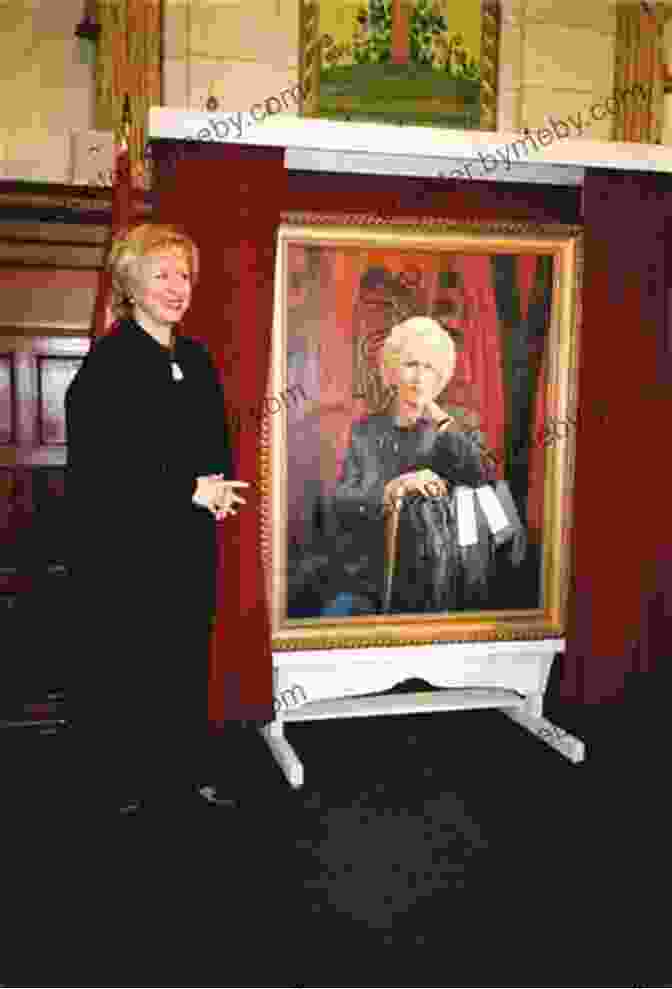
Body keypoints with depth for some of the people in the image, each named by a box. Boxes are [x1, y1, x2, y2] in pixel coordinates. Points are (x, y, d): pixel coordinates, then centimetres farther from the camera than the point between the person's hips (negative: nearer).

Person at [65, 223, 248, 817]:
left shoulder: (197, 359, 12)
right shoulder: (108, 361, -9)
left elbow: (217, 443, 17)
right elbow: (99, 461, -16)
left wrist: (219, 488, -5)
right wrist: (189, 490, -17)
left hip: (190, 536, 6)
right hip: (123, 539, -6)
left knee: (188, 652, 11)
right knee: (120, 660, 5)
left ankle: (187, 770, 27)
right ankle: (118, 782, 22)